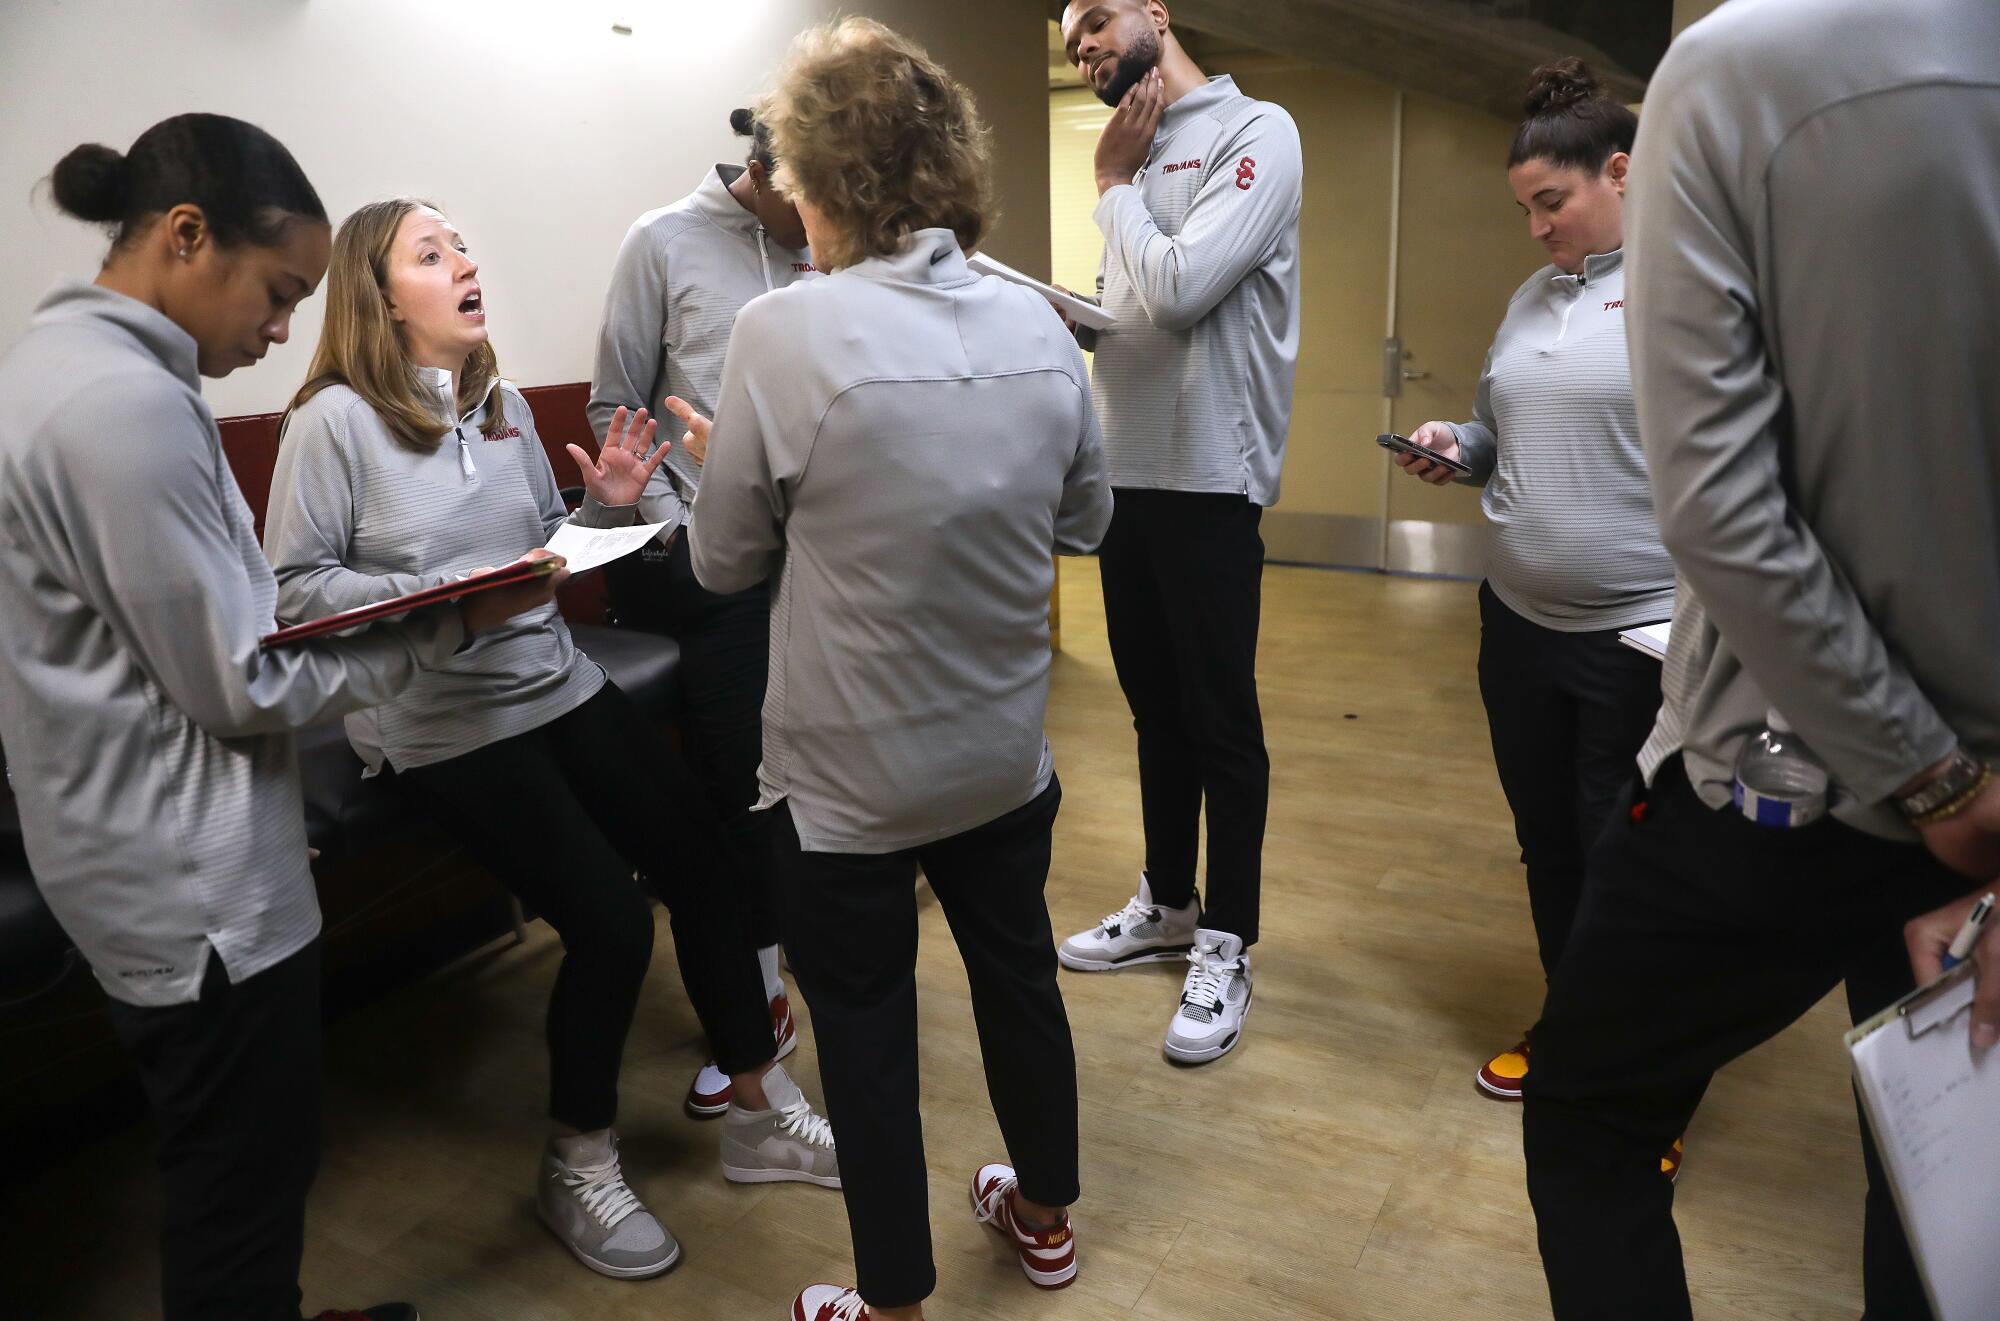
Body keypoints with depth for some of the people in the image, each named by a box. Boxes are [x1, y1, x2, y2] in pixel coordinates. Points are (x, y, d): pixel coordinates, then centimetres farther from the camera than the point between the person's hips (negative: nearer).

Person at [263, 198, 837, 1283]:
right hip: (441, 723, -6)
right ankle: (577, 1165, 11)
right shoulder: (335, 420, -8)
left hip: (556, 685, 7)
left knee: (705, 859, -2)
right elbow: (292, 587, -10)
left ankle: (758, 1112, 17)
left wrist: (606, 503, -2)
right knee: (610, 919, -15)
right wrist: (428, 599, -22)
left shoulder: (503, 403, 11)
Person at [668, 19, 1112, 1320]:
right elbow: (1087, 518, 7)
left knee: (867, 1029, 13)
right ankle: (1047, 1214, 47)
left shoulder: (784, 334, -18)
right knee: (1019, 974, 23)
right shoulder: (1037, 326, -4)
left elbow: (726, 563, -9)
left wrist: (724, 468, 10)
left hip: (849, 781, -4)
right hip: (1005, 758, 5)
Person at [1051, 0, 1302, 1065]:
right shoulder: (1139, 155, 14)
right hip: (1126, 472, 8)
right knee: (1154, 707, 17)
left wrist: (1113, 184, -8)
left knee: (1220, 721, 2)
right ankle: (1167, 904, 33)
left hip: (1208, 481, -7)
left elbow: (1177, 290, -21)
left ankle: (1225, 948, 17)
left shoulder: (1255, 134, -8)